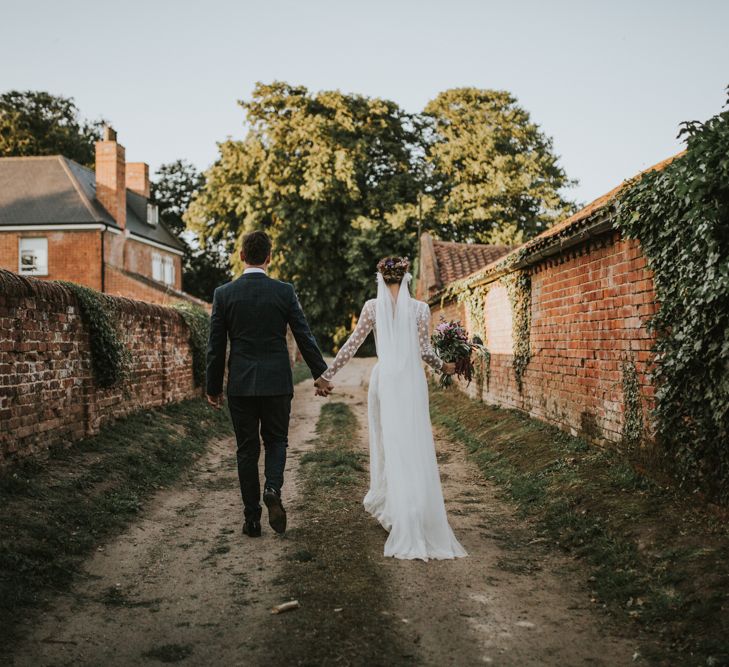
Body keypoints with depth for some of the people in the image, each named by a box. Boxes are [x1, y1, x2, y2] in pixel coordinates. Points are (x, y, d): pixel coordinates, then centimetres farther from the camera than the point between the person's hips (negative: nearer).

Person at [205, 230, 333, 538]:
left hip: (240, 384, 0)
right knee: (276, 440, 17)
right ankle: (273, 489, -9)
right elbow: (304, 336, 0)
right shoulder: (284, 291, -3)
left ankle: (252, 519, 12)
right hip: (277, 382, 0)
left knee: (247, 449, 9)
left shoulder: (224, 293, -2)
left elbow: (216, 346, 0)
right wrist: (320, 374, 10)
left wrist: (213, 387, 9)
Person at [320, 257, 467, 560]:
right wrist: (444, 367, 19)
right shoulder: (420, 308, 0)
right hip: (412, 380, 0)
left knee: (387, 442, 12)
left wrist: (328, 374, 10)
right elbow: (425, 351, 0)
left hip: (384, 379, 1)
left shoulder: (372, 306, 0)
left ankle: (388, 504, 20)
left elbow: (352, 344, 2)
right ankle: (414, 522, 4)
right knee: (414, 447, 3)